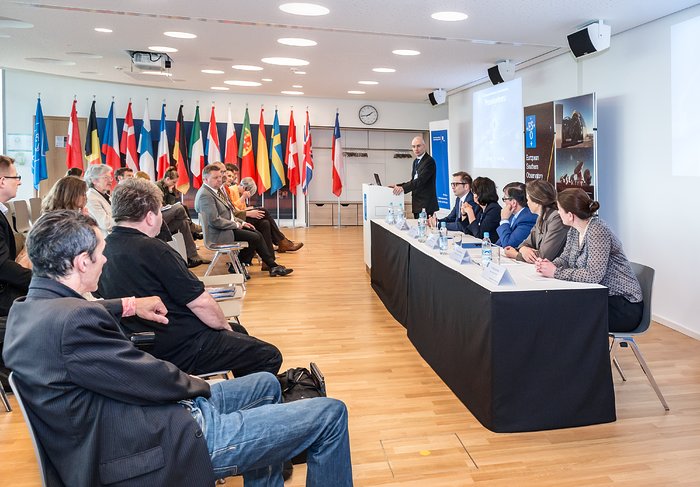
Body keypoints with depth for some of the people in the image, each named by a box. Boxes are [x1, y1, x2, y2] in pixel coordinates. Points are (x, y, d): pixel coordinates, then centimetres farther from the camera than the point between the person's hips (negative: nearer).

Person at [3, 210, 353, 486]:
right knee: (330, 415, -5)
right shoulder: (72, 320, -27)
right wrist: (198, 385, -2)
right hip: (165, 446, -11)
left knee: (267, 385, 27)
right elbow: (150, 381, -21)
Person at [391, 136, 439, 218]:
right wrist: (398, 186, 6)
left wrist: (403, 188, -31)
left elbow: (420, 180, -22)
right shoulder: (416, 162, 18)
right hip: (417, 204, 9)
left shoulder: (429, 161, -11)